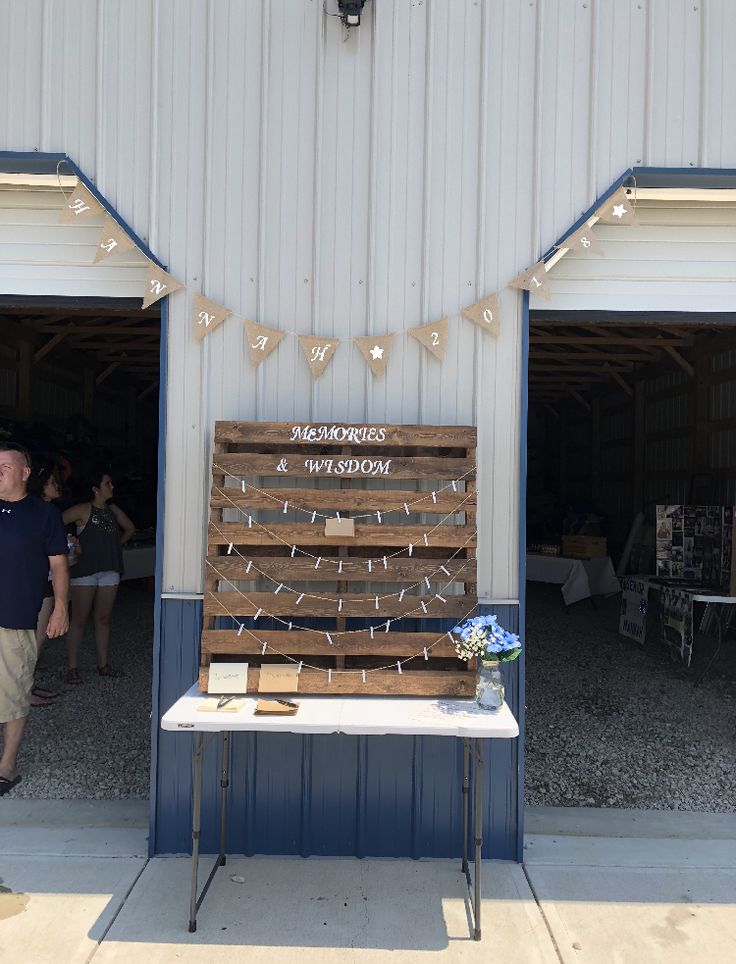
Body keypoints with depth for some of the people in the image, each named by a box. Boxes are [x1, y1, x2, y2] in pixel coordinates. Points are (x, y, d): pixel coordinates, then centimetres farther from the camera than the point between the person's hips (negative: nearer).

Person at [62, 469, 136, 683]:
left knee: (103, 619, 11)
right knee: (79, 620, 2)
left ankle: (103, 664, 20)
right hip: (85, 571, -5)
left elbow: (129, 528, 26)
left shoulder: (113, 510, 11)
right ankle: (72, 667, 11)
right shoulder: (83, 510, -7)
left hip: (110, 571, 5)